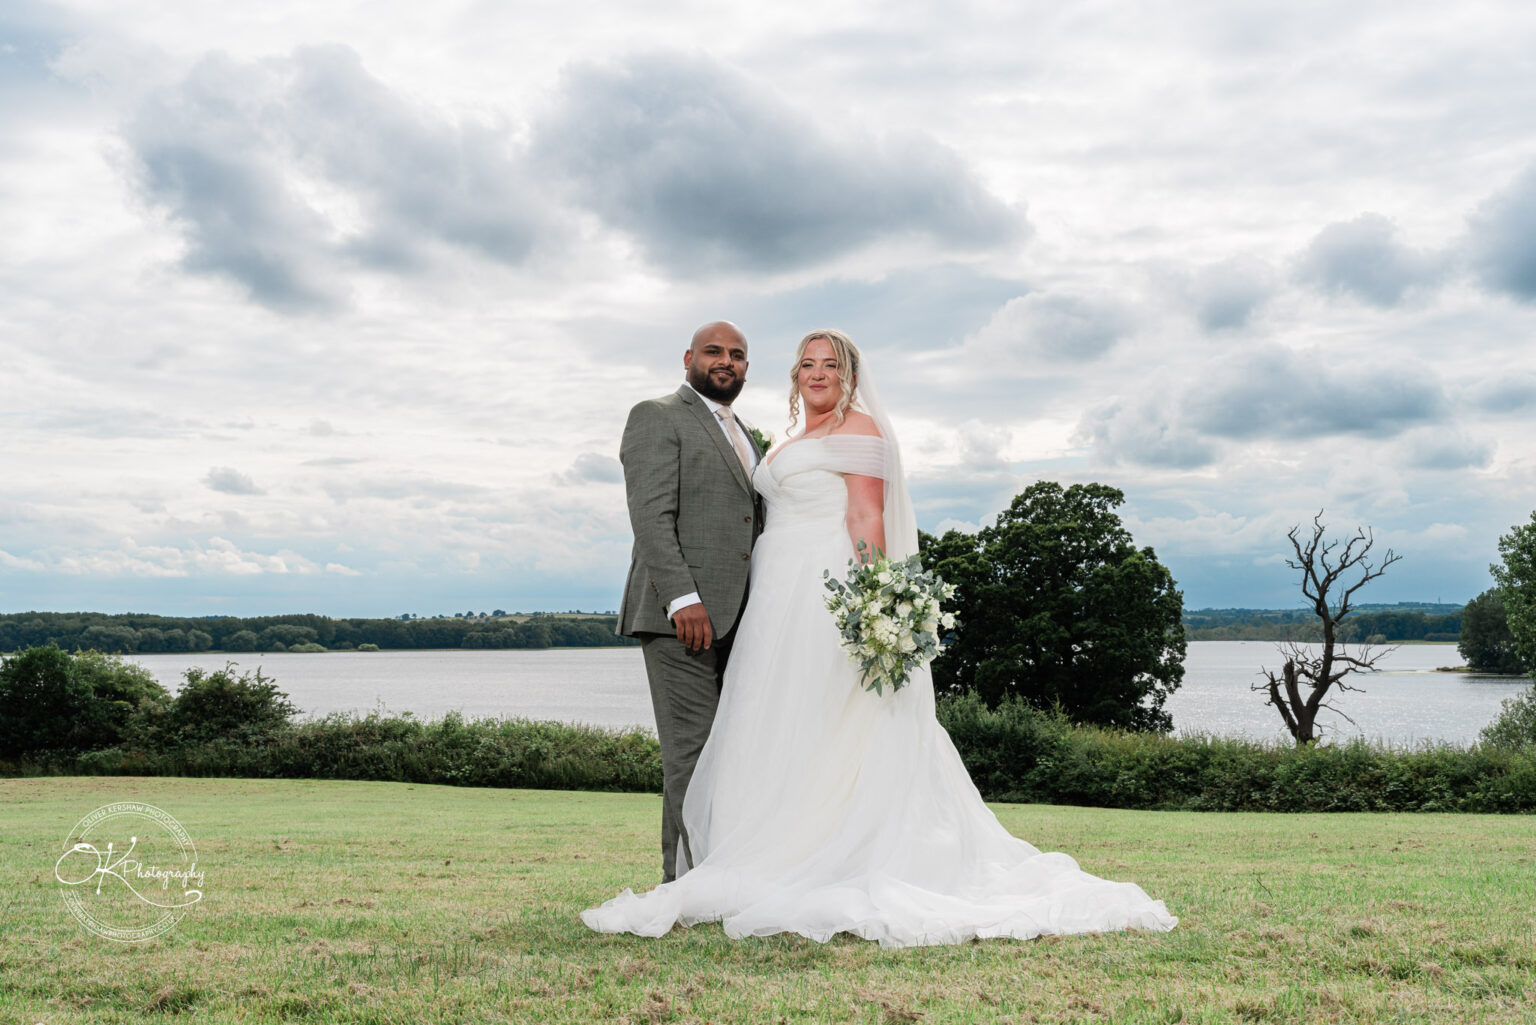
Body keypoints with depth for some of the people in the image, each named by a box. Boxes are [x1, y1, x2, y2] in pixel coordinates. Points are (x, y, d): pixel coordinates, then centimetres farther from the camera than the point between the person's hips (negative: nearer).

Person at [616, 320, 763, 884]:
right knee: (693, 748, -8)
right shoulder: (657, 417, 0)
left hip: (734, 619, 8)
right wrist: (683, 598, -22)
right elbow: (652, 515, -12)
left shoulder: (742, 434, 25)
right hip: (681, 615, -7)